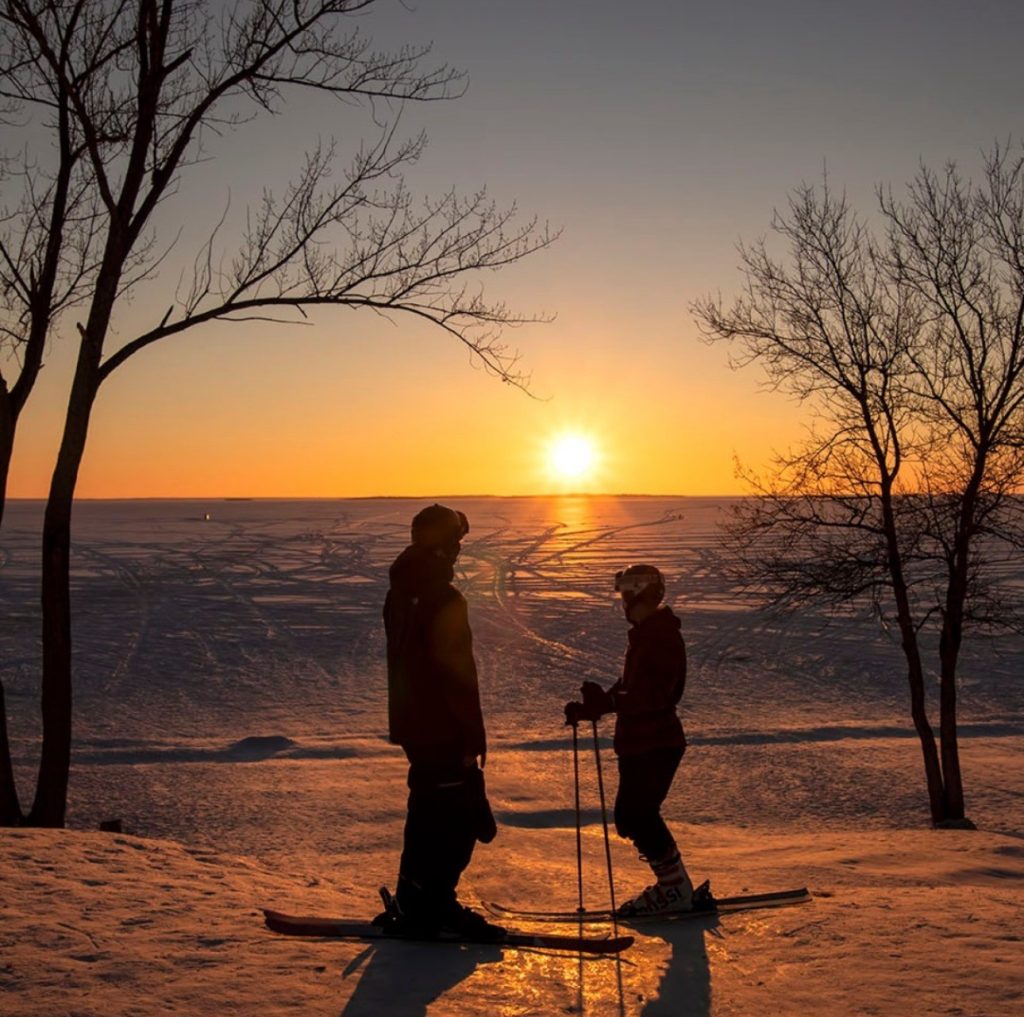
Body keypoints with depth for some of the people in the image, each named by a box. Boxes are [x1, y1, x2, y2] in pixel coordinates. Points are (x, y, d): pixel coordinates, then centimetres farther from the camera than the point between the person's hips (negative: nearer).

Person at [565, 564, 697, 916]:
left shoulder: (663, 637, -17)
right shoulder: (645, 635, 16)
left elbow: (652, 695, -27)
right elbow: (629, 689, 21)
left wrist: (605, 702, -33)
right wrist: (591, 708, 9)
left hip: (656, 744, -10)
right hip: (637, 743, 10)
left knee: (637, 815, -9)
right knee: (632, 817, 12)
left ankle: (675, 888, 2)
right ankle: (672, 884, 22)